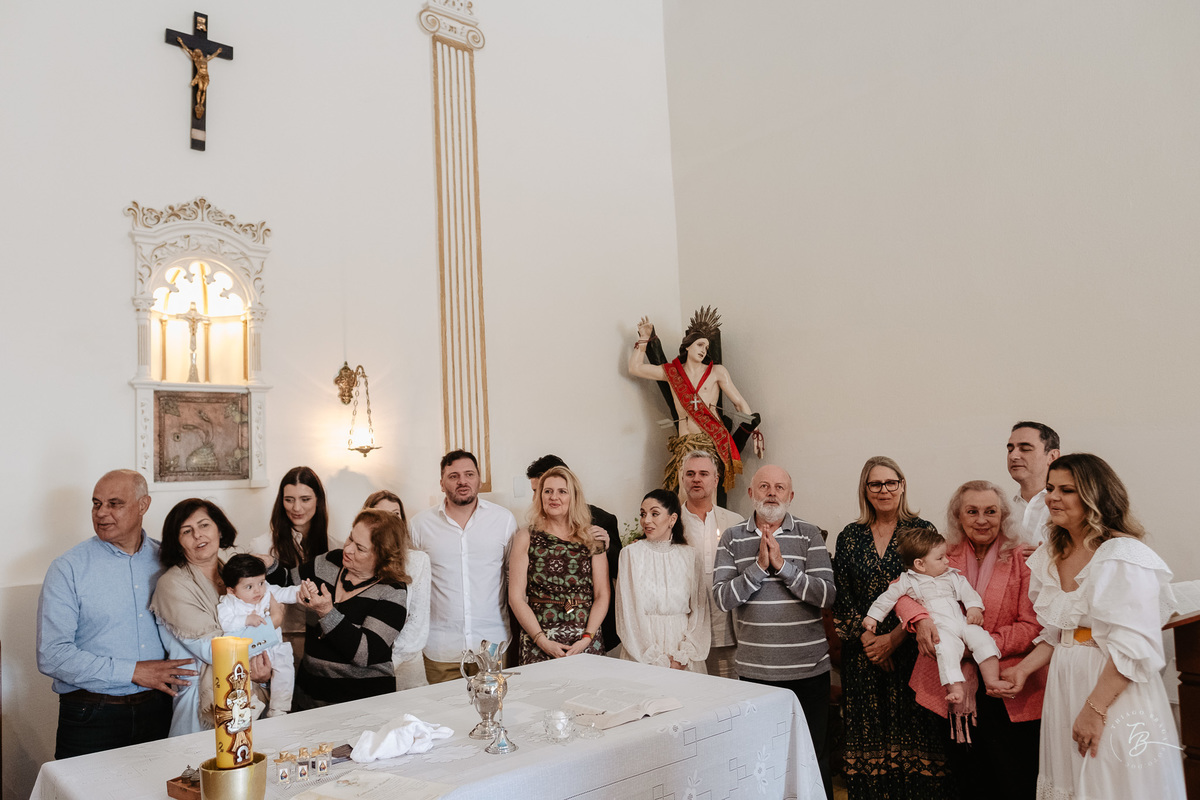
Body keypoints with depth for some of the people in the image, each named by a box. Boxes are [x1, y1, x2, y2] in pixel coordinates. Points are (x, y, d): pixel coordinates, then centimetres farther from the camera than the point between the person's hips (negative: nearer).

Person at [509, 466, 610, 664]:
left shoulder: (591, 539, 6)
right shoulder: (527, 537, 3)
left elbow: (603, 596, 4)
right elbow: (516, 597, -1)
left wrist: (587, 638, -8)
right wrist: (542, 640, -10)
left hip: (586, 641, 1)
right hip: (538, 642, -1)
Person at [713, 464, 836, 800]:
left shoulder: (809, 534, -1)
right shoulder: (732, 537, 2)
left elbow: (827, 595, -10)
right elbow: (722, 598, -7)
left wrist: (782, 565, -17)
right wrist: (760, 566, -17)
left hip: (808, 668, -1)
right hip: (754, 668, 1)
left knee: (814, 754, 10)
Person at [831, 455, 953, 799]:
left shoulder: (922, 531, 0)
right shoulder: (849, 536, 8)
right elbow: (841, 597, 5)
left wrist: (894, 638, -11)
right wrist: (866, 638, -7)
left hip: (911, 649, -2)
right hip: (863, 652, 2)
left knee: (914, 730, -2)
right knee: (868, 732, 5)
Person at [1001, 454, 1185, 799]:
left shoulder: (1126, 557, -15)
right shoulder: (1051, 557, 9)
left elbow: (1134, 648, -21)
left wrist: (1095, 708, -21)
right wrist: (1024, 669, 5)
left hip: (1115, 692, -7)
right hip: (1064, 688, 7)